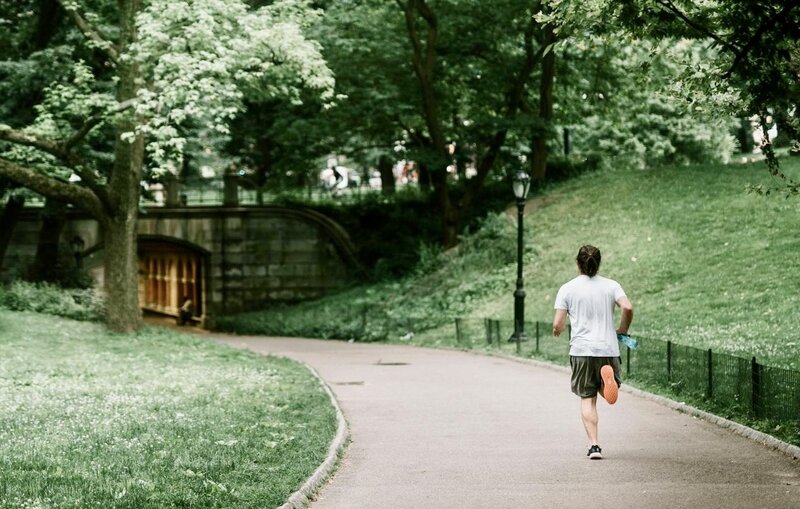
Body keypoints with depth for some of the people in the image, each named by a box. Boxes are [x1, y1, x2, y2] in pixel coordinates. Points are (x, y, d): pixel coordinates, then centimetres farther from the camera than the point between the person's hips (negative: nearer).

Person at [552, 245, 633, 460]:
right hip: (608, 348, 1)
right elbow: (628, 308, -12)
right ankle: (607, 377, -22)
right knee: (609, 394, 15)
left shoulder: (567, 288, 0)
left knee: (587, 398, 5)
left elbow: (557, 324, -4)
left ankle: (594, 445, -6)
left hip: (581, 350, -1)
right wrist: (622, 330, 7)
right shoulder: (611, 285, 4)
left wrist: (558, 330, 20)